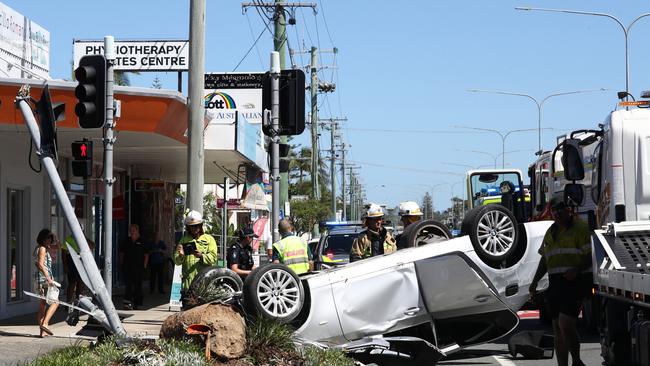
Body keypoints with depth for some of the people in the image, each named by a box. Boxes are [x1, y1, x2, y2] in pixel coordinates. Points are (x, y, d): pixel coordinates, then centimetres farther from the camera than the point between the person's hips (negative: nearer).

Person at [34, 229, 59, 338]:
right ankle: (44, 323, -21)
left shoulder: (38, 248, 18)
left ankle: (42, 331, 9)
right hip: (44, 279, -10)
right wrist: (48, 278, -25)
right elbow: (40, 264, -21)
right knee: (55, 302, -8)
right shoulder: (42, 249, -10)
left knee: (42, 305, 9)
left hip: (40, 279, 10)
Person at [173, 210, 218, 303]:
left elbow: (213, 257, -3)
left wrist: (201, 256, -21)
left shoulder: (209, 239, 10)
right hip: (188, 281, 2)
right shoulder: (184, 240, 17)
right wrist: (180, 256, -12)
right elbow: (176, 261, 11)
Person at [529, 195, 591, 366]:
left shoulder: (580, 227, -3)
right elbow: (545, 259, 25)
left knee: (566, 323, -17)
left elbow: (590, 255, -10)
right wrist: (535, 281, 15)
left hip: (574, 282, -7)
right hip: (555, 283, 7)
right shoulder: (551, 232, 20)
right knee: (558, 327, 7)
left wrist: (576, 269, -25)